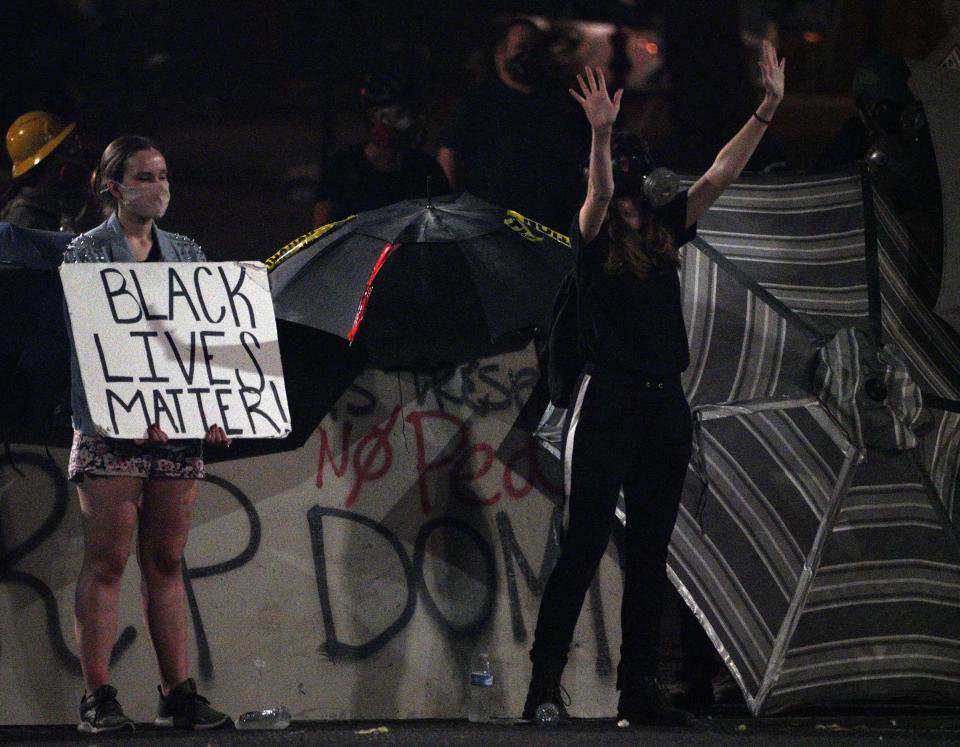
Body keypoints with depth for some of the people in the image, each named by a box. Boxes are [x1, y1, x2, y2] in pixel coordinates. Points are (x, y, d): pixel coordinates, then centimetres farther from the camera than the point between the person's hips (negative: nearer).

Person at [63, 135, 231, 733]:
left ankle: (178, 692, 8)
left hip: (179, 425, 5)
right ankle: (98, 696, -4)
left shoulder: (185, 253, 15)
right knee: (106, 561, -5)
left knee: (167, 562, 7)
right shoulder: (88, 252, -2)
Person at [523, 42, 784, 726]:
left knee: (650, 553, 7)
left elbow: (719, 177, 6)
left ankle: (639, 689, 10)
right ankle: (545, 682, -9)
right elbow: (599, 195, -24)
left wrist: (768, 110, -3)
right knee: (585, 544, -9)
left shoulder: (666, 230, 12)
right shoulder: (593, 235, -3)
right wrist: (600, 133, -42)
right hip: (607, 402, -6)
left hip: (665, 407, 6)